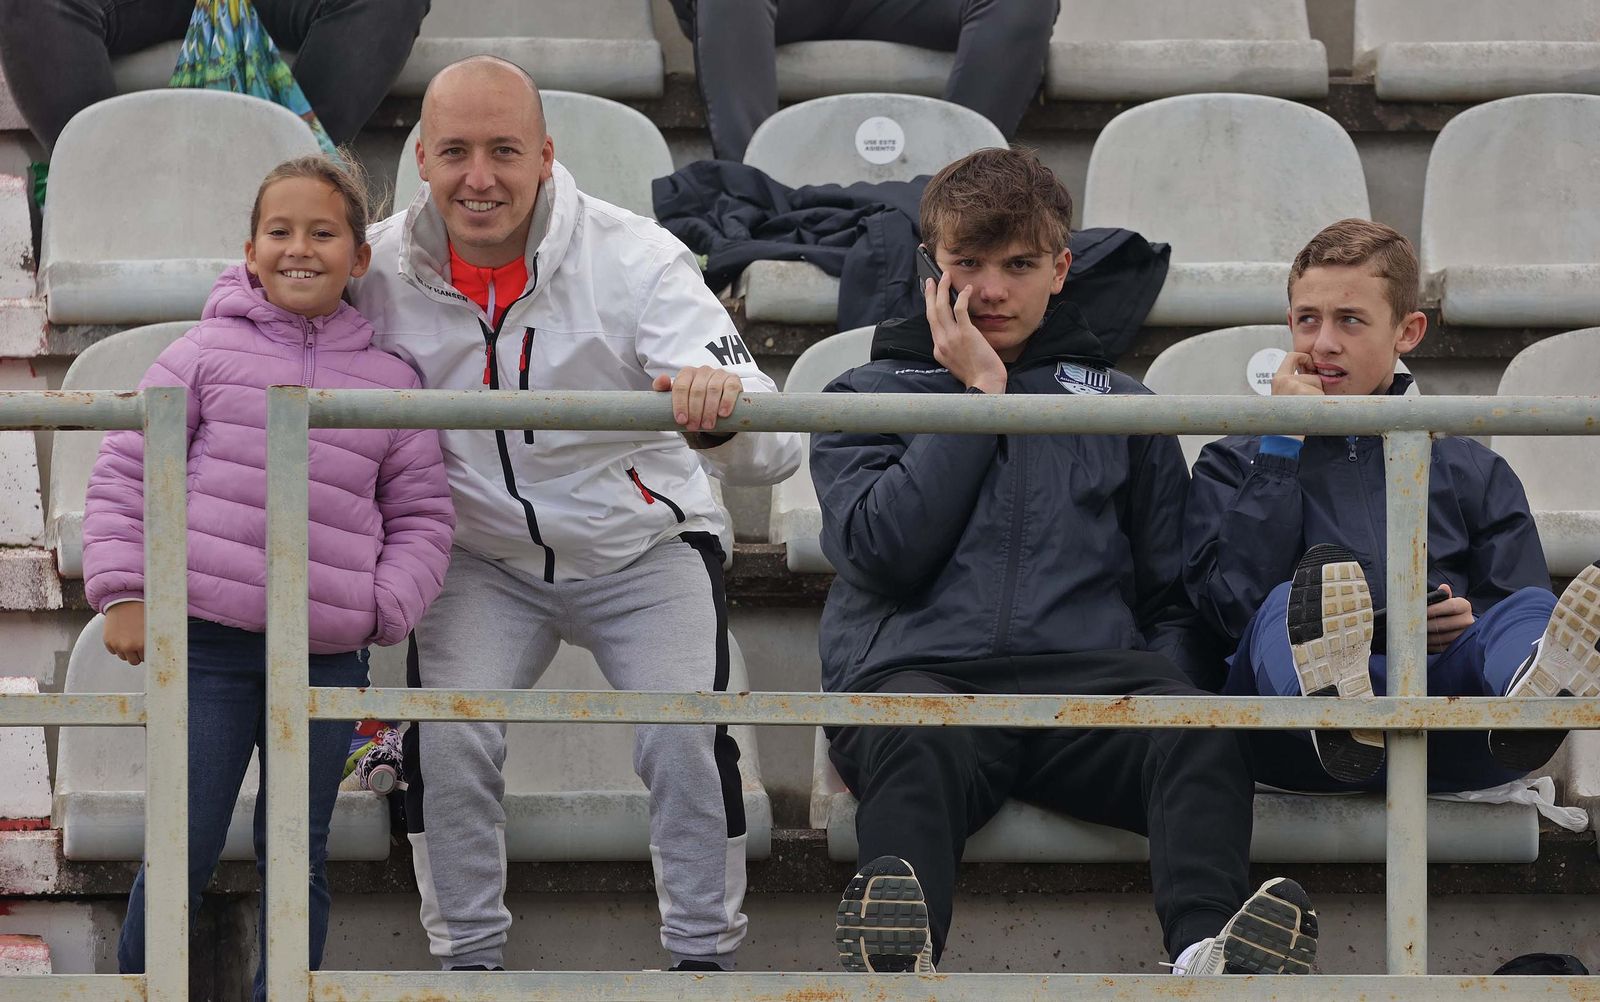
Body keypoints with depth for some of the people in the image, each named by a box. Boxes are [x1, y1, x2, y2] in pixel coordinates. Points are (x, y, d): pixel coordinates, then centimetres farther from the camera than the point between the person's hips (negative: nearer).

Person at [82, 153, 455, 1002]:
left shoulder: (390, 382, 8)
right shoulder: (208, 353, 2)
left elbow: (423, 514, 13)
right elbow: (124, 471, 5)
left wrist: (387, 606, -2)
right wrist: (122, 591, -2)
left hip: (327, 657, 2)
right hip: (209, 642, -2)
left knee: (296, 854, 9)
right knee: (184, 850, -1)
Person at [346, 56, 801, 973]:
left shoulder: (636, 259, -26)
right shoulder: (382, 269, -17)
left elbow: (774, 453, -33)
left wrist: (723, 410, -55)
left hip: (643, 545, -2)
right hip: (487, 557, 2)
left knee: (687, 744, -19)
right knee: (446, 741, -16)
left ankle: (705, 957, 4)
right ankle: (469, 958, 5)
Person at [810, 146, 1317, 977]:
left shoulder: (1121, 408, 30)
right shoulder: (866, 396, 23)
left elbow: (1172, 595, 26)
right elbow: (884, 548, 3)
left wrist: (1161, 685, 3)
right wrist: (976, 392, 8)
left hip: (1088, 671, 2)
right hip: (920, 667, -2)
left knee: (1199, 734, -34)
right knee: (917, 743, -41)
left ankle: (1208, 951, -60)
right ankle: (896, 957, -67)